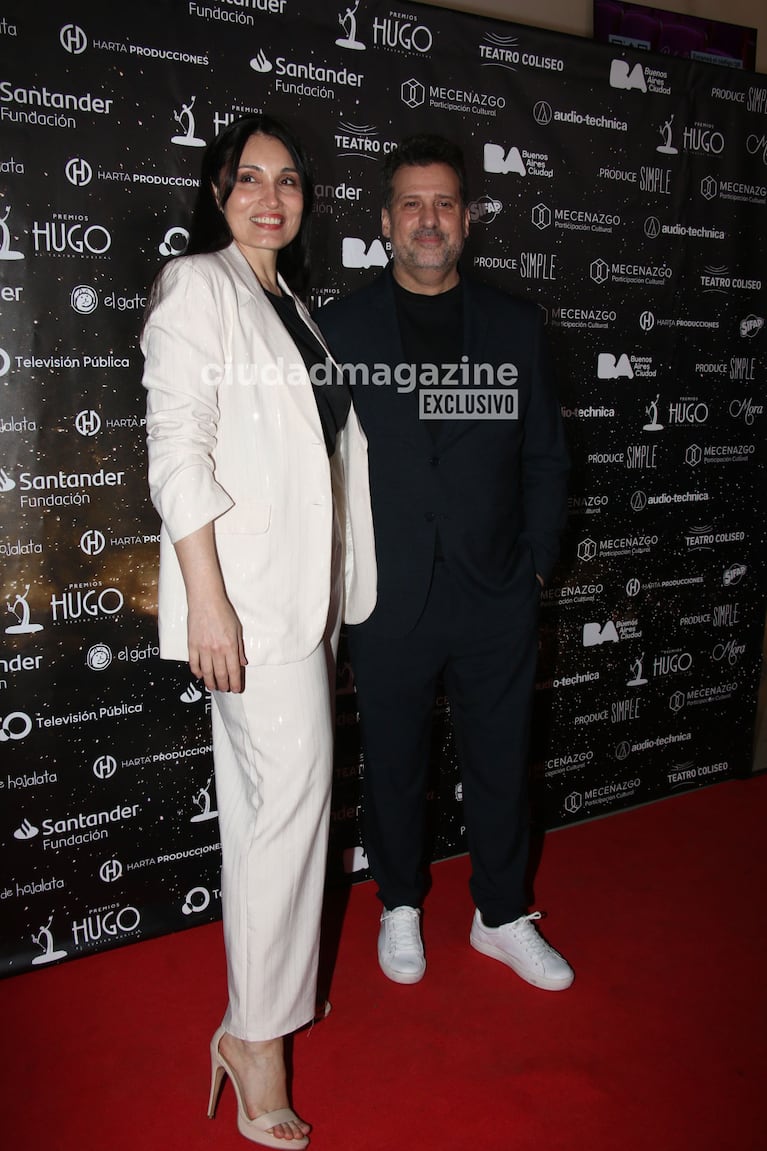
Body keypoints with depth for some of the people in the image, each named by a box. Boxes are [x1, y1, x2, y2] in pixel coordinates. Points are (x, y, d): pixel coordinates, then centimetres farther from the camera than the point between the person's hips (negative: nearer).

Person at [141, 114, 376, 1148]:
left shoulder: (292, 306, 20)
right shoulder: (196, 287, -4)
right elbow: (177, 448, -14)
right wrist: (206, 598, -21)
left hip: (301, 586, 8)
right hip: (243, 586, -8)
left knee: (265, 797, 14)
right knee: (292, 792, -9)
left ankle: (258, 1011, 29)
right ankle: (258, 1033, 7)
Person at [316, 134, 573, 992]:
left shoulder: (516, 326, 7)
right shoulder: (338, 329, 1)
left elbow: (545, 458, 8)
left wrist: (537, 565, 3)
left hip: (496, 598, 2)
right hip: (387, 600, -1)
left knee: (501, 760, 12)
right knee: (393, 762, 13)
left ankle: (502, 917, 33)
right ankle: (400, 907, 36)